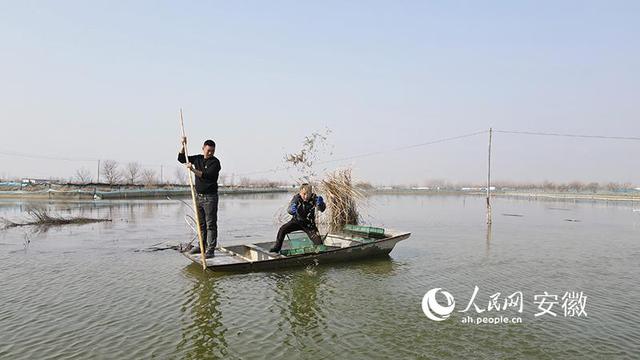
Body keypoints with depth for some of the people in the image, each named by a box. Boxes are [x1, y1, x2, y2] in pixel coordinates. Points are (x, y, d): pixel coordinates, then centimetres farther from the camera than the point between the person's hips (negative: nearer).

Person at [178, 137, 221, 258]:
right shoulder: (198, 159, 10)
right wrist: (183, 145, 1)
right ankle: (202, 245, 23)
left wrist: (193, 170, -29)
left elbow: (207, 175, -23)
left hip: (210, 197, -6)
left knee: (211, 224, -5)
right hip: (198, 196, 6)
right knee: (201, 223, 13)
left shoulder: (215, 162, -10)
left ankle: (210, 249, -4)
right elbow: (181, 159, 13)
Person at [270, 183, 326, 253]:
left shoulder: (314, 198, -20)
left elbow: (322, 209, -32)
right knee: (282, 229, -20)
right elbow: (289, 210, -33)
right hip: (297, 221, 1)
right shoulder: (296, 198, -21)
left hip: (309, 224, 0)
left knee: (319, 243, -12)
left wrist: (321, 204, -57)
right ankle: (277, 247, 1)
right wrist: (291, 210, -59)